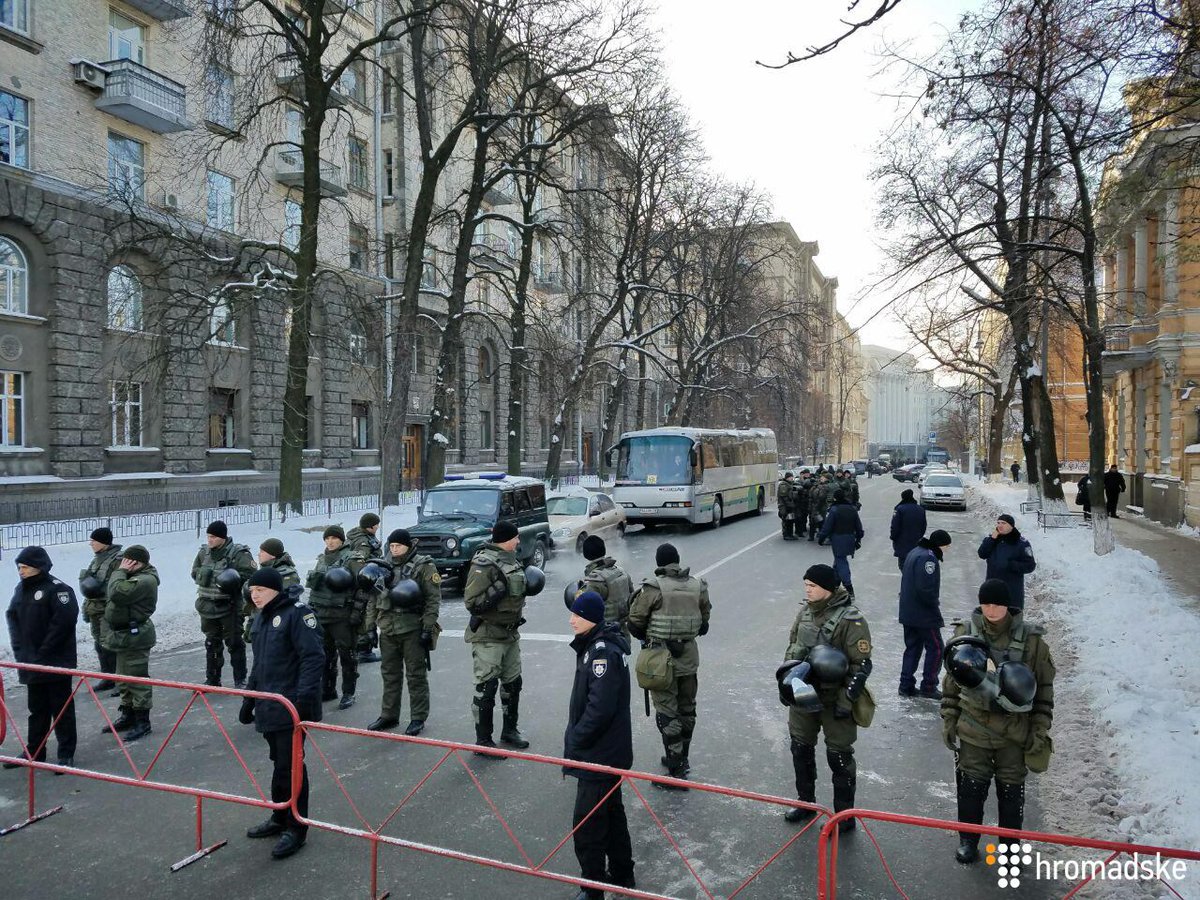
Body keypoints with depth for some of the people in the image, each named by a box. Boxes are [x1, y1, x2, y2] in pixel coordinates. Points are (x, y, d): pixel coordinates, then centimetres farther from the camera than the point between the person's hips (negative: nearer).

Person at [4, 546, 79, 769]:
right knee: (37, 709, 17)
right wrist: (20, 649, 2)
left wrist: (43, 652, -17)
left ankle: (66, 754, 11)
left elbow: (64, 621, -21)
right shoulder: (22, 589, 9)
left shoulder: (57, 589, -15)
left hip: (57, 661, -7)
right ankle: (34, 751, 29)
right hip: (31, 663, 7)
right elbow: (13, 617, 14)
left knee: (61, 708, 3)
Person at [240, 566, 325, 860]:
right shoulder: (261, 618, 15)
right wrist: (249, 700, 23)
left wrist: (305, 697, -26)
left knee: (289, 765, -2)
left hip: (291, 708, -8)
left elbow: (314, 658, -20)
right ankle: (280, 818, 30)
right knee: (279, 762, 17)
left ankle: (295, 828, 9)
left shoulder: (298, 614, -13)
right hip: (269, 706, 8)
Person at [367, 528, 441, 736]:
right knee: (390, 674, 14)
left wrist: (428, 628, -14)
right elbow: (373, 600, 15)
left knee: (416, 675, 2)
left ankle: (418, 718, 12)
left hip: (413, 629, -5)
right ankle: (389, 716, 26)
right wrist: (370, 626, 11)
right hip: (388, 630, 5)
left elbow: (433, 598, -9)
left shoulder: (424, 567, -6)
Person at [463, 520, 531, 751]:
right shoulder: (484, 564, -19)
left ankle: (510, 730, 34)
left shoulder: (511, 559, 9)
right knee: (486, 688, -1)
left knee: (513, 683, 17)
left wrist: (529, 582, 9)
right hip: (488, 636, -9)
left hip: (510, 633, 9)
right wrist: (497, 591, -29)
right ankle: (483, 740, 11)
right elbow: (472, 602, -23)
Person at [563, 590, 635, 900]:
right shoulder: (596, 644, 5)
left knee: (587, 824, 1)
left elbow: (600, 708, -28)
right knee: (612, 813, 23)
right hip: (608, 752, 10)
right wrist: (575, 737, 12)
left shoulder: (603, 651, -25)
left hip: (599, 755, -10)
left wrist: (574, 740, -16)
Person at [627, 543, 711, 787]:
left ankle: (676, 770, 1)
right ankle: (682, 759, 34)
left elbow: (635, 622, -8)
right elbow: (704, 619, 8)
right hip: (689, 656, 5)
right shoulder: (698, 586, 1)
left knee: (667, 713, 1)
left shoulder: (653, 587, -14)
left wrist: (646, 638, 12)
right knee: (687, 709, 19)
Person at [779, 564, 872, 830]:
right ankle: (805, 802, 38)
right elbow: (792, 645, 15)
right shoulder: (805, 611, 1)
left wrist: (846, 701, -17)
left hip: (834, 699, -6)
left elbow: (861, 666, -16)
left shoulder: (850, 620, -19)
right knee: (801, 748, 17)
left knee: (839, 757, 6)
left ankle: (845, 817, 22)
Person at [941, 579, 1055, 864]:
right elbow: (952, 680, 4)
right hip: (973, 726, 1)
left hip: (1015, 731, -1)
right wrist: (948, 719, 5)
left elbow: (1044, 688, 0)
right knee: (971, 786, 9)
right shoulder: (965, 632, -4)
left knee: (1011, 790, 11)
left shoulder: (1031, 638, -8)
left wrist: (1040, 730, -1)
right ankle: (968, 839, 29)